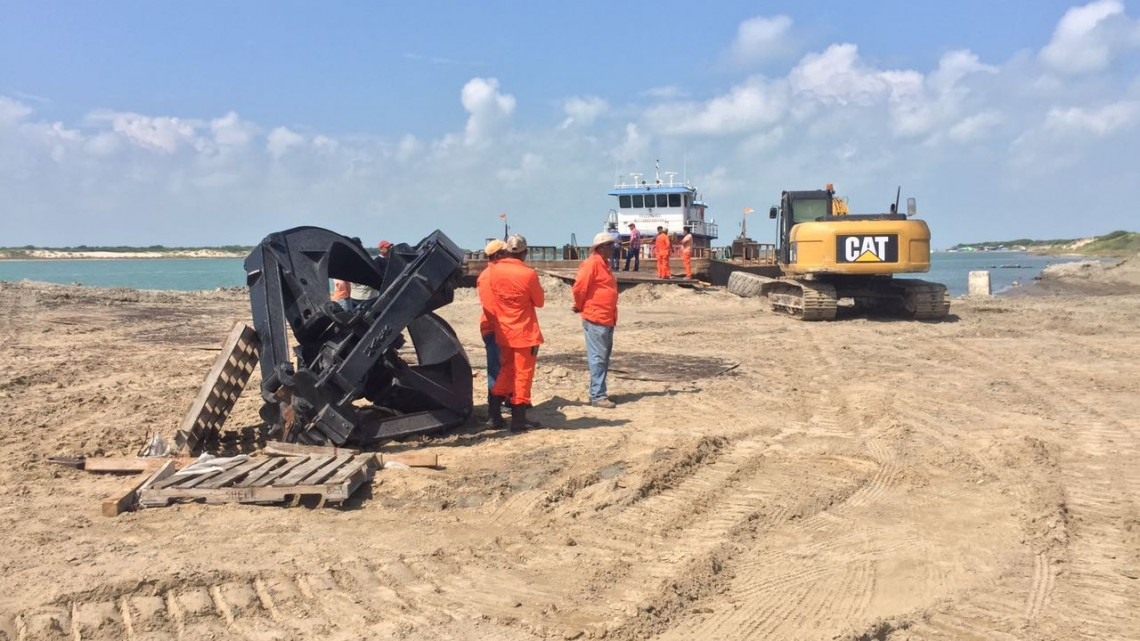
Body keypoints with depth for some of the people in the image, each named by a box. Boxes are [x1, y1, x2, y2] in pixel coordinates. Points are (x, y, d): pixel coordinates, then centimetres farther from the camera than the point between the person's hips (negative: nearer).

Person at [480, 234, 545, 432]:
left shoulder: (492, 271, -3)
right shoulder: (528, 274, -17)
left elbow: (487, 300, 6)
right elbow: (540, 301, -4)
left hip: (503, 331, 5)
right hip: (525, 332, -5)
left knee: (506, 368, 22)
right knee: (523, 373, 3)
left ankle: (495, 408, 21)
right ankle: (518, 419, 6)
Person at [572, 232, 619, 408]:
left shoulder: (603, 264, 16)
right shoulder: (592, 263, -14)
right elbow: (579, 287, -18)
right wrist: (580, 306, -4)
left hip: (607, 319, 10)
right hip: (595, 319, -10)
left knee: (604, 357, 14)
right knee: (598, 358, -8)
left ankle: (597, 392, 22)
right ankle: (598, 396, -5)